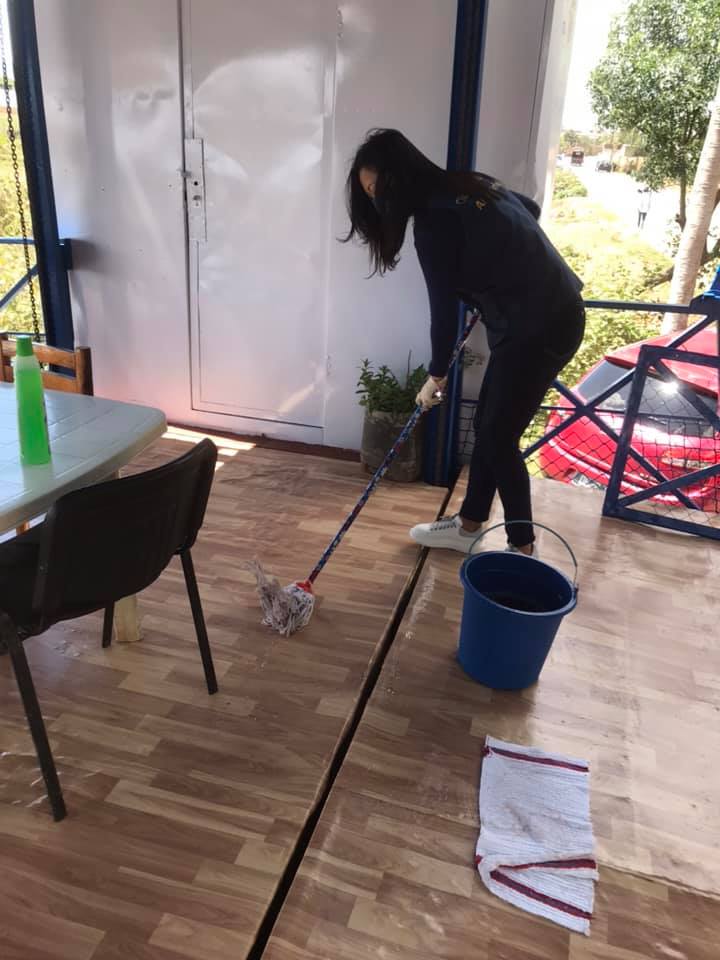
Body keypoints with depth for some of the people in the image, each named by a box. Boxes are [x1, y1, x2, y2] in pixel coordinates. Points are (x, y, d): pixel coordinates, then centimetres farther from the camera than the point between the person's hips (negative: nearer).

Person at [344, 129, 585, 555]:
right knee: (489, 425, 15)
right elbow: (531, 208, 25)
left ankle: (523, 548, 16)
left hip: (539, 326, -10)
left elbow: (445, 310, -13)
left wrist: (436, 377, -1)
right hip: (552, 309, 10)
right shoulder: (468, 185, 9)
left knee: (499, 437, 1)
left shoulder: (433, 220, -17)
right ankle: (468, 527, 29)